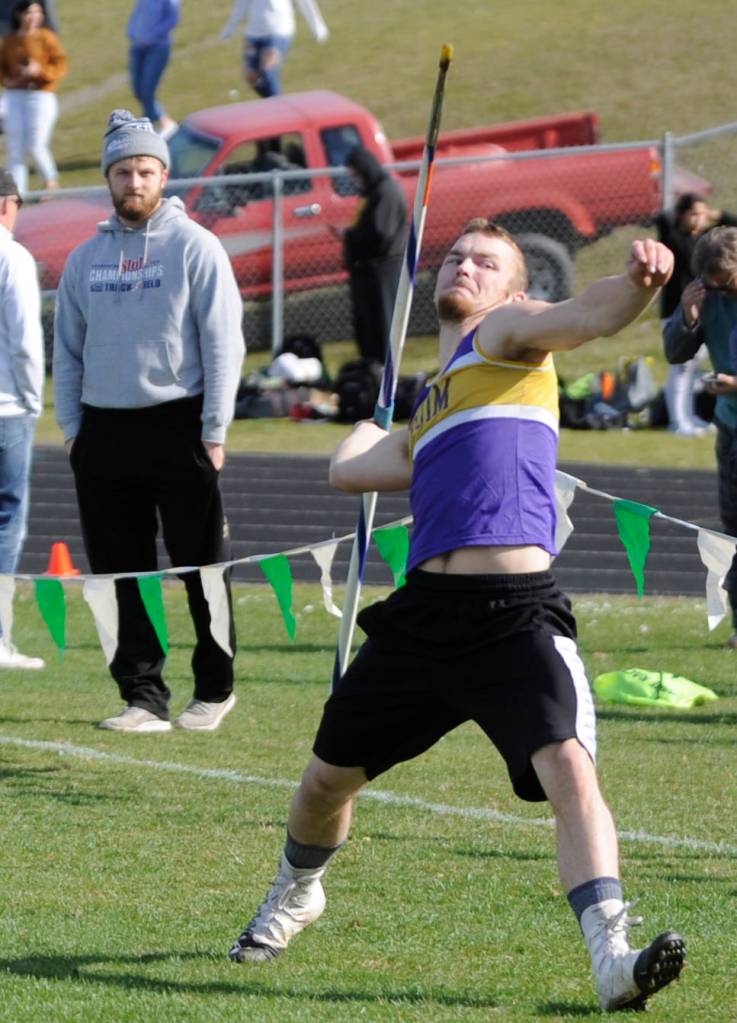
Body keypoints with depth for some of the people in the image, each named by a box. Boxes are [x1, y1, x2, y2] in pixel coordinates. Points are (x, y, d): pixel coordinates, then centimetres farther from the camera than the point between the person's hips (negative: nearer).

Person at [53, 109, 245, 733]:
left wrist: (213, 433, -9)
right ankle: (143, 697, 8)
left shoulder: (195, 247, -1)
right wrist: (72, 429, 7)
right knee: (122, 574, 3)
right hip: (104, 430, 4)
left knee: (201, 567, -1)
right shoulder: (86, 258, 12)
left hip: (178, 426, -4)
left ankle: (215, 687, 12)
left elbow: (224, 345, -4)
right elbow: (68, 350, 16)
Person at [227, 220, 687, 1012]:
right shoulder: (427, 405, 25)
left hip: (516, 614, -7)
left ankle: (613, 961, -30)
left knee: (569, 769, -25)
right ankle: (295, 895, 47)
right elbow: (349, 467, 20)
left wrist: (637, 282, -36)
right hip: (426, 612, 7)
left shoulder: (506, 333, 6)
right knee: (327, 777, 19)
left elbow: (588, 315, -15)